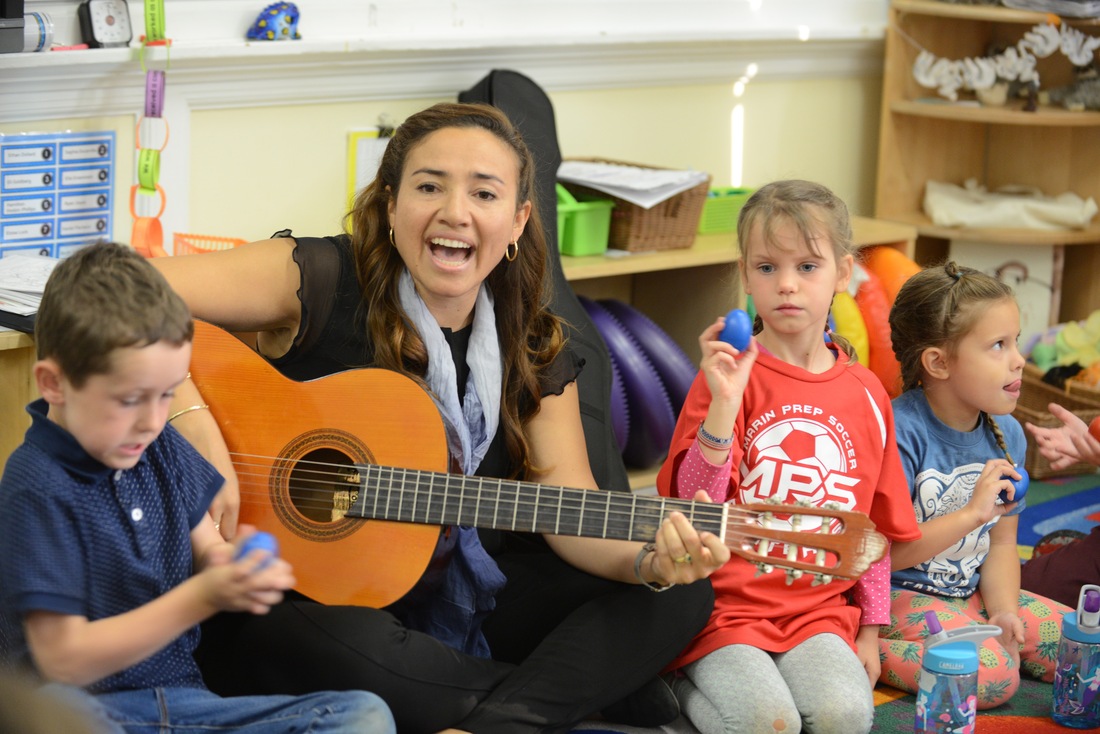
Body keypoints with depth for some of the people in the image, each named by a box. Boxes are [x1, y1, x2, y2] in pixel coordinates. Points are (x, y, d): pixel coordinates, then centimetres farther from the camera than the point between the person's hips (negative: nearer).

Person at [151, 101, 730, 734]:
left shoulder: (533, 353, 3)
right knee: (336, 645, -41)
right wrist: (195, 426, -30)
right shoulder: (319, 284, -12)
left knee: (680, 597, -7)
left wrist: (650, 561, -23)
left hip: (454, 601, 5)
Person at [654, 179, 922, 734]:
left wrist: (869, 632, 13)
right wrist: (724, 402, -25)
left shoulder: (866, 395, 8)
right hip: (727, 607, -3)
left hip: (820, 611, 3)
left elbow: (875, 529, 16)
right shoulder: (729, 376, -4)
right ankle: (687, 682, 4)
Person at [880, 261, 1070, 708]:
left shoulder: (1007, 434, 3)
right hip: (901, 596, -7)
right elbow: (884, 554, -22)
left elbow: (1001, 544, 8)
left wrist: (1004, 612, -10)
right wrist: (972, 514, -26)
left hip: (972, 594, 8)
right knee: (993, 674, -29)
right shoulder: (901, 432, -20)